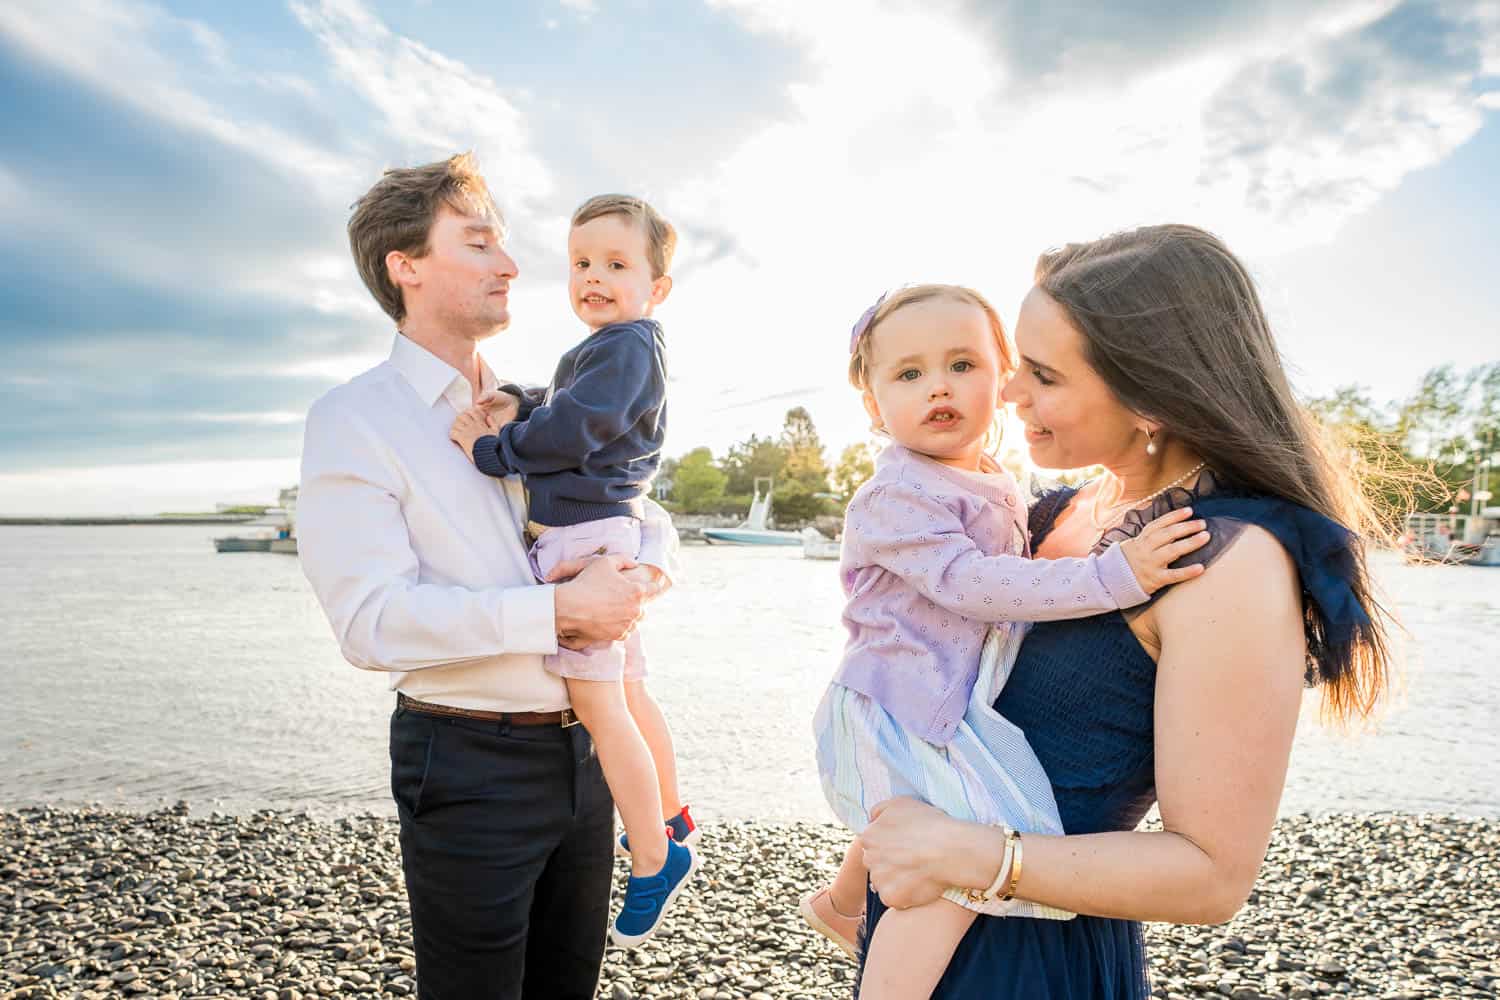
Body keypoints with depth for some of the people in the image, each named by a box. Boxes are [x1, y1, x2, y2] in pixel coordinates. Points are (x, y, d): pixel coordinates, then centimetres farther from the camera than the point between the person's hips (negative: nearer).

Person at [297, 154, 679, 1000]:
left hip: (581, 749, 6)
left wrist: (645, 571, -9)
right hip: (469, 764, -6)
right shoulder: (355, 421, -9)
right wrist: (557, 611, -24)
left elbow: (652, 521, 14)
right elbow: (373, 621, -20)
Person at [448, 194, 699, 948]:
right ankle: (670, 822, 34)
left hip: (587, 536, -11)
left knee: (596, 702, -8)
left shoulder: (627, 347, -11)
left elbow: (572, 431, -20)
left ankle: (653, 859, 4)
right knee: (627, 693, 19)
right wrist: (517, 410, 4)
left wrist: (492, 448, -10)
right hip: (602, 532, 11)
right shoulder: (600, 351, 22)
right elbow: (559, 414, 22)